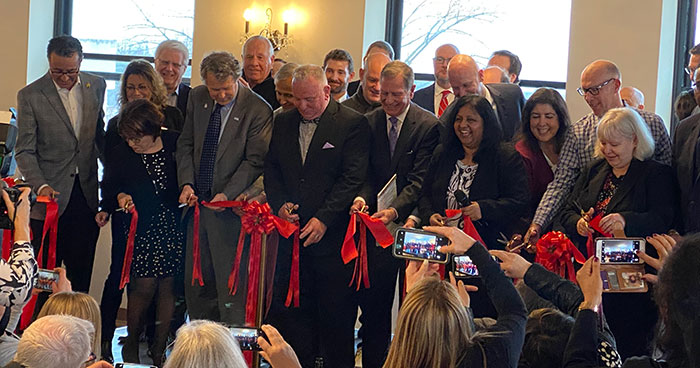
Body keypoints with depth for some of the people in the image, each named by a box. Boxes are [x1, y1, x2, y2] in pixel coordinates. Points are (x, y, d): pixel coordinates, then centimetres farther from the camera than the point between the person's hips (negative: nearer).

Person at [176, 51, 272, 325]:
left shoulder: (258, 110, -12)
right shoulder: (197, 98, 6)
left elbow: (254, 161, -10)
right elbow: (186, 144, 12)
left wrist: (226, 194, -19)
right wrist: (186, 184, -3)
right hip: (197, 202, 6)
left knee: (231, 284, -3)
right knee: (195, 282, 11)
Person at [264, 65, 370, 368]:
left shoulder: (353, 124, -5)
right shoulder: (283, 122, 12)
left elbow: (353, 177, -11)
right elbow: (271, 169, 15)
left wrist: (324, 219, -17)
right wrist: (279, 204, -3)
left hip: (333, 237, -5)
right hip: (292, 232, 5)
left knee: (336, 314, 2)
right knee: (293, 309, 8)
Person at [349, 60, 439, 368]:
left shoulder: (428, 125, -7)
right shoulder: (369, 122, 7)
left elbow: (419, 181, -13)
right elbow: (366, 172, 7)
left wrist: (394, 210, -27)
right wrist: (361, 196, -15)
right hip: (378, 226, 3)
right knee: (373, 302, 5)